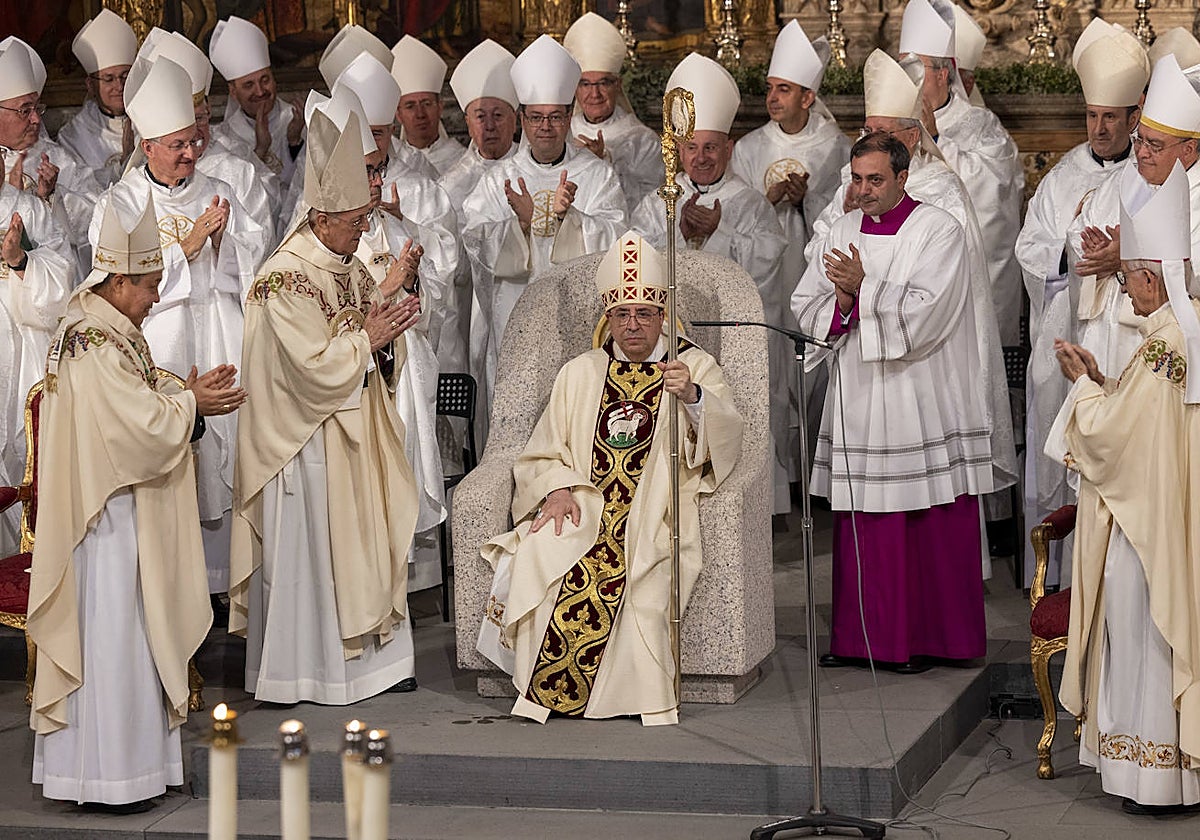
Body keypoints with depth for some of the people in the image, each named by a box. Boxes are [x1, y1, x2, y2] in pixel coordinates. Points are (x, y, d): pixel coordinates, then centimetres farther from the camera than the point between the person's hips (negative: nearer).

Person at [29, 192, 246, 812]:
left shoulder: (103, 331, 12)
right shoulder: (97, 346, -21)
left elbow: (138, 410, 15)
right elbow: (142, 425, -23)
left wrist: (187, 398, 1)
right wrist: (193, 405, -9)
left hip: (119, 512, 10)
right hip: (108, 518, -10)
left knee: (127, 634, 14)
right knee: (110, 638, -3)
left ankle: (133, 756, 21)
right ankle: (107, 777, 3)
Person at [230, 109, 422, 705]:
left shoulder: (351, 269, 10)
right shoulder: (284, 280, -17)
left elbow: (379, 356, 13)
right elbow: (316, 366, -22)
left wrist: (389, 333, -7)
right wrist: (367, 338, -14)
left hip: (356, 437, 8)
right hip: (307, 443, -8)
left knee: (365, 543, 11)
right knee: (308, 550, -3)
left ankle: (369, 653, 19)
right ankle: (300, 670, 4)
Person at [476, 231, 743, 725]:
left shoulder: (695, 368, 11)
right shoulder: (579, 374, 21)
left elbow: (727, 439, -5)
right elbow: (542, 454, 17)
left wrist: (693, 397, -25)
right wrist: (557, 489, -6)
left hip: (656, 513, -2)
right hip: (583, 508, 2)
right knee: (539, 556, -29)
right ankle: (547, 690, -17)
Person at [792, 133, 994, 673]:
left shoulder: (938, 232, -4)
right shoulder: (843, 231, 13)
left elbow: (923, 314, -15)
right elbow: (804, 308, 9)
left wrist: (862, 288, -17)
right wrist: (842, 302, -10)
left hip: (920, 407, -5)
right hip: (858, 403, 5)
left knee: (925, 525, -3)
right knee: (861, 526, 6)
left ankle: (923, 638, 5)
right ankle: (858, 637, 13)